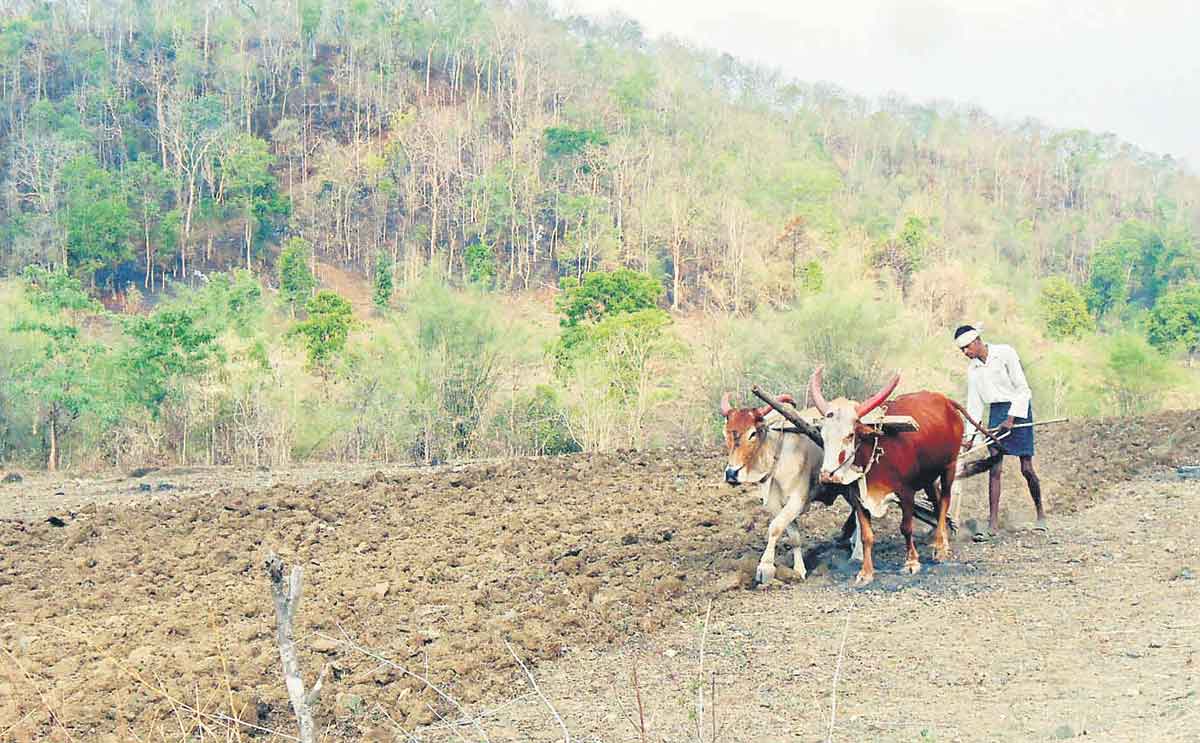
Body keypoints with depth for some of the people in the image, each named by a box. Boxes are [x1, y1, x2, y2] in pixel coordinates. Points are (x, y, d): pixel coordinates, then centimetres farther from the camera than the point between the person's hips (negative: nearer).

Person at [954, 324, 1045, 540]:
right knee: (995, 468, -5)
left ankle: (1040, 514, 20)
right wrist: (970, 435, 6)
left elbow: (1022, 388, -10)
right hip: (995, 412, 5)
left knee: (1026, 468, -2)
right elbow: (974, 403, 11)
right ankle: (993, 524, -7)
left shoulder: (1005, 353, -10)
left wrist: (1011, 419, -15)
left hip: (1017, 409, -5)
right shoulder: (972, 368, 7)